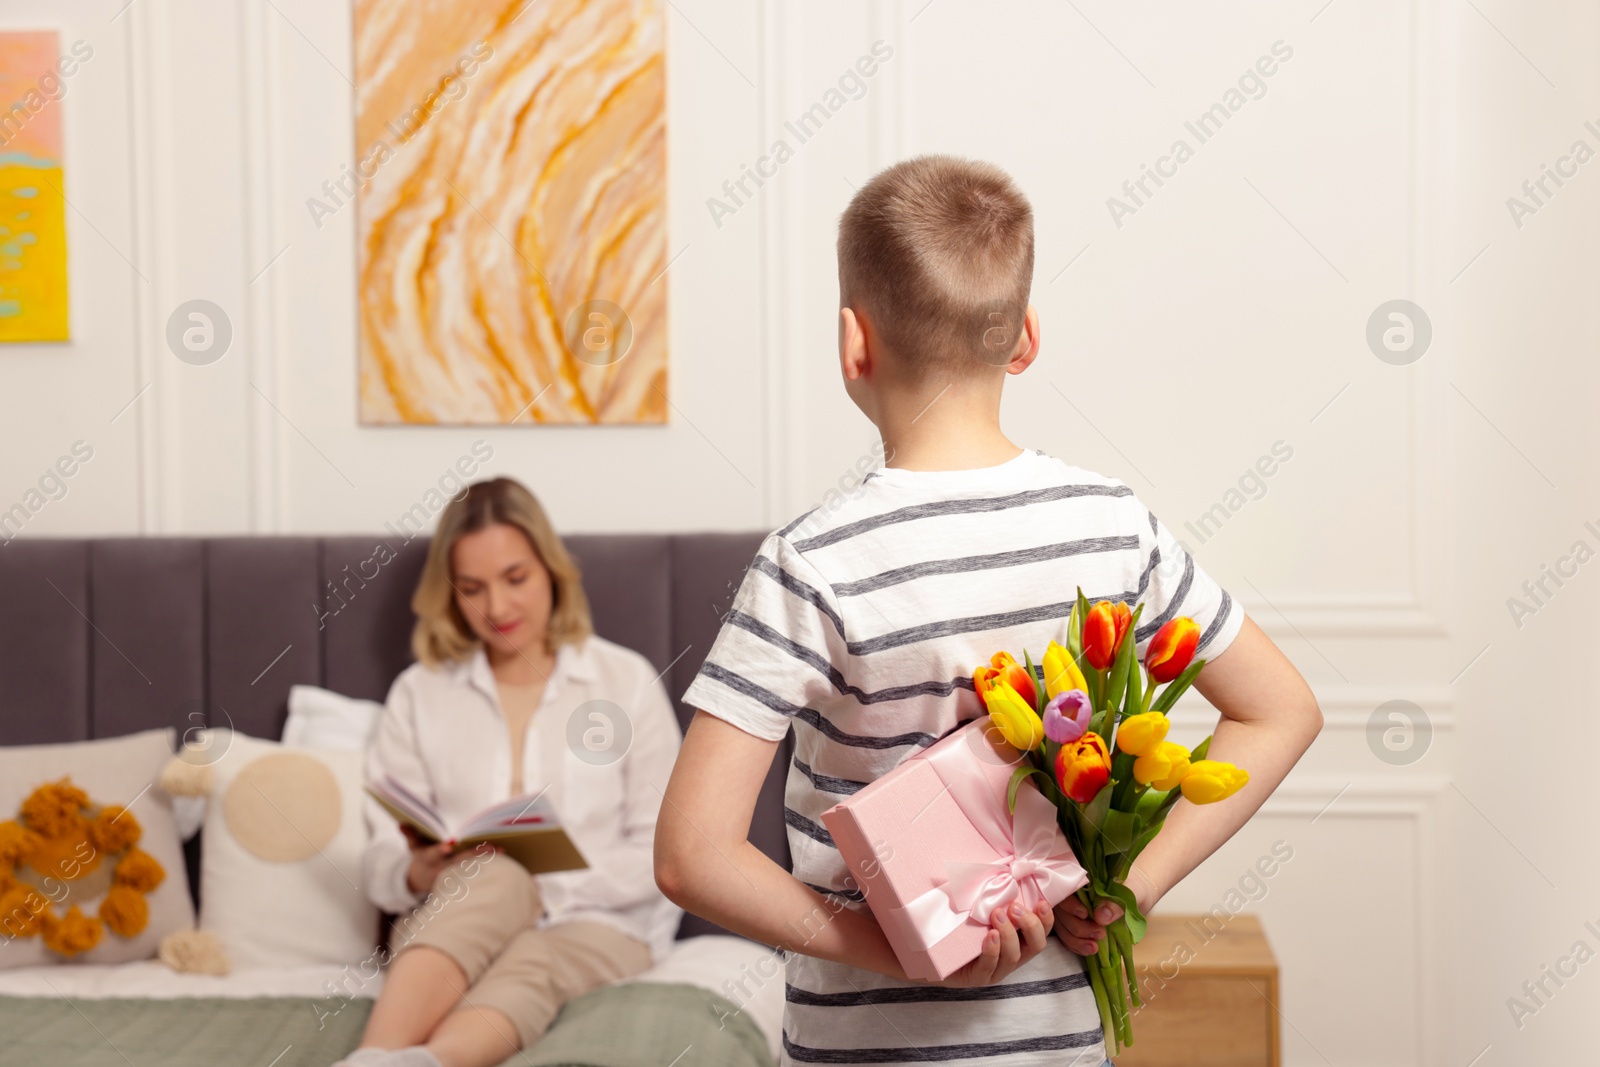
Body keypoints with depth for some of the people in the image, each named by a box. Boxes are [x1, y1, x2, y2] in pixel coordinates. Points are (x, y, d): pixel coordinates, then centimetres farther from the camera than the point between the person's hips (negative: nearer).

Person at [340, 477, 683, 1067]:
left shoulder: (626, 681, 9)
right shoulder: (419, 694, 14)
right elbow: (380, 863, 7)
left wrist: (550, 883, -13)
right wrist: (421, 874, -17)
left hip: (597, 925, -1)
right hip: (457, 920, 1)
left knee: (528, 970, -37)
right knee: (492, 875, -36)